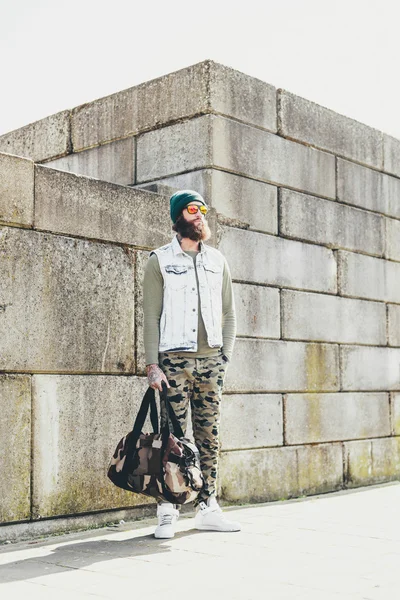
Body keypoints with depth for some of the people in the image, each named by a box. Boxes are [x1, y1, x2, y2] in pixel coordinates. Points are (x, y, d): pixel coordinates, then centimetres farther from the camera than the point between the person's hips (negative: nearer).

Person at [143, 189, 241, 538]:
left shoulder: (217, 260, 14)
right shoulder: (160, 260, 4)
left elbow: (229, 313, 15)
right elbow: (151, 316, -1)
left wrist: (226, 355, 5)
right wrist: (153, 364, -9)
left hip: (211, 359, 4)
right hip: (175, 359, -3)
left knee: (209, 435, 6)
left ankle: (208, 507, 13)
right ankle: (168, 512, 1)